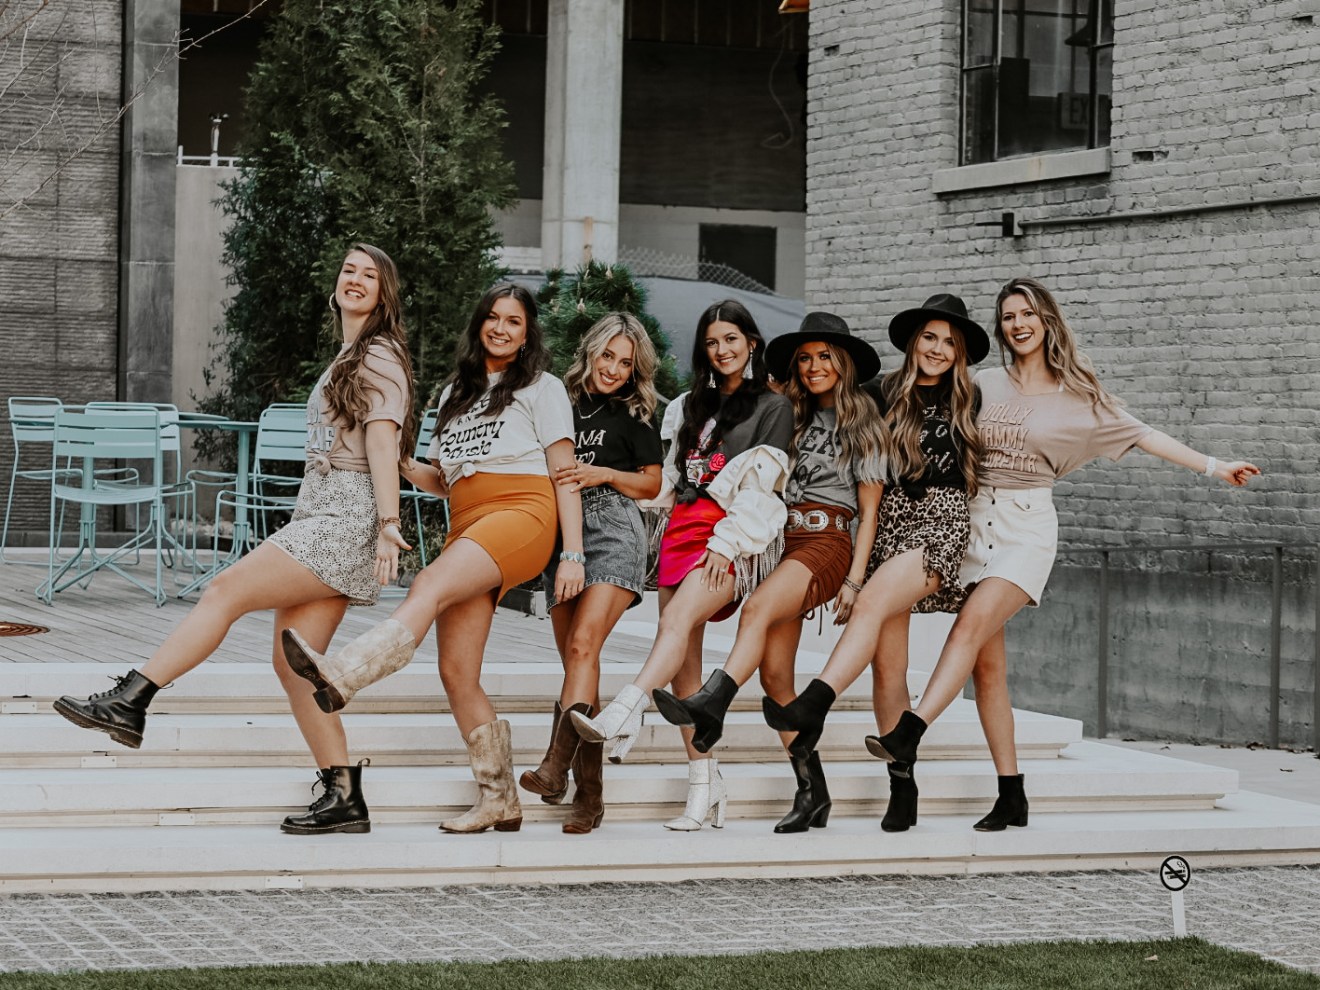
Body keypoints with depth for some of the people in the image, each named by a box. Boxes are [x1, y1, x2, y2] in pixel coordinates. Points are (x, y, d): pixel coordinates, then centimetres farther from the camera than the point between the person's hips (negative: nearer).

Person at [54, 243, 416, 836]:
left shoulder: (379, 357, -1)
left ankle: (129, 701, -19)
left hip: (346, 519, -9)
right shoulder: (348, 361, 27)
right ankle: (343, 799, -1)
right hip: (319, 515, 9)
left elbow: (382, 442, -14)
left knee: (226, 591, -17)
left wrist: (387, 522, -23)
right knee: (292, 663, 0)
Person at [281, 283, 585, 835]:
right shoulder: (456, 393, 28)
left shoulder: (542, 388, 12)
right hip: (466, 527, 6)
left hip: (521, 513, -6)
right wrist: (399, 466, 5)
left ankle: (340, 677, -53)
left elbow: (565, 474, 5)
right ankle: (499, 802, 0)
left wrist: (573, 553, -5)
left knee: (430, 587, -33)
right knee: (456, 673, -6)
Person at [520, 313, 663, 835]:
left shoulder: (633, 415, 6)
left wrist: (603, 473, -9)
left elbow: (652, 484, 7)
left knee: (583, 645, -22)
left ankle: (555, 765, -32)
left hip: (613, 530, -4)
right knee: (575, 661, 1)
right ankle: (588, 794, 2)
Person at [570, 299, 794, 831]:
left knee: (678, 618, -31)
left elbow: (762, 482, -5)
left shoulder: (773, 408, 6)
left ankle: (620, 718, -52)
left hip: (734, 538, -6)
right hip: (683, 527, 6)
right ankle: (703, 784, -7)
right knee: (683, 656, -6)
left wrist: (726, 542, -15)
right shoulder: (694, 405, 26)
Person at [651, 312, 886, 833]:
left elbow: (868, 512, 4)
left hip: (827, 542, -5)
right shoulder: (791, 419, 21)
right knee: (774, 673, -6)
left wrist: (854, 581, -4)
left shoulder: (860, 424, 8)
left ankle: (709, 705, -52)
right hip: (781, 541, 5)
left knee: (758, 608, -34)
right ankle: (811, 791, -2)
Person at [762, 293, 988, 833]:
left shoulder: (969, 402, 12)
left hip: (942, 524, -3)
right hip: (887, 521, 3)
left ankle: (810, 708, -46)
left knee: (872, 605, -30)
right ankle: (902, 784, 1)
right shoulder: (883, 396, 12)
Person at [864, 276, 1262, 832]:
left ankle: (908, 734, -39)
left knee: (973, 624, -26)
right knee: (987, 663, -4)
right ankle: (1011, 798, 0)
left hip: (1026, 525, -3)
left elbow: (1143, 436, 12)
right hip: (975, 520, 3)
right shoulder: (982, 386, 12)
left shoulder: (1077, 396, 8)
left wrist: (1213, 467, 12)